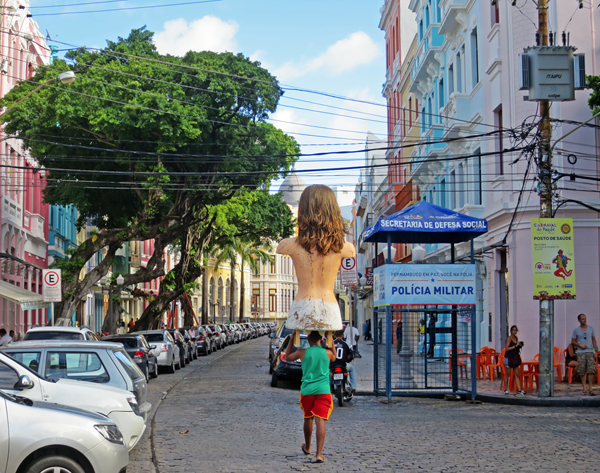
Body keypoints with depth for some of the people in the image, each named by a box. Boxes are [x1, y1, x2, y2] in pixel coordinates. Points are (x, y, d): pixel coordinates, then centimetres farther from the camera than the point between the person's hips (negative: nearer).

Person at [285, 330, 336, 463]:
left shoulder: (302, 352, 0)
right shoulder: (327, 353, 1)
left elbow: (288, 357, 19)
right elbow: (334, 358, 26)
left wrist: (291, 339, 25)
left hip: (307, 390, 1)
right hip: (323, 391, -1)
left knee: (308, 418, 20)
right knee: (320, 420, -6)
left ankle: (307, 447, 40)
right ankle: (319, 454, -16)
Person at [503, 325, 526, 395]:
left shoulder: (516, 338, 12)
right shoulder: (509, 338, -9)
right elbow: (507, 349, -17)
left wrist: (519, 346, 4)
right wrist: (515, 346, -19)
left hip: (516, 358, 7)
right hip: (509, 358, -7)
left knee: (517, 375, 4)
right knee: (508, 374, 2)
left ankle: (519, 390, 3)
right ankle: (505, 389, 12)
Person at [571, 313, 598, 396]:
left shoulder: (590, 328, 9)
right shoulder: (576, 330, 5)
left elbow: (594, 340, 12)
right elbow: (573, 341, 8)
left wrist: (595, 351, 4)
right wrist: (580, 345, -10)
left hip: (590, 352, 1)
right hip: (581, 352, -1)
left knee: (592, 370, -9)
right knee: (582, 371, -1)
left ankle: (590, 388, -5)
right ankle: (585, 388, 5)